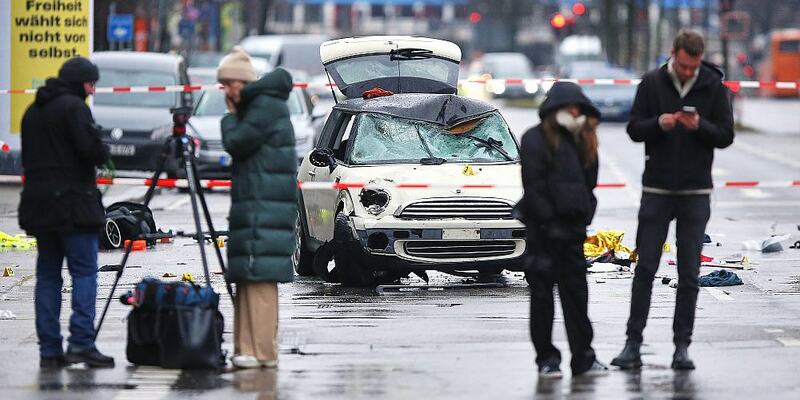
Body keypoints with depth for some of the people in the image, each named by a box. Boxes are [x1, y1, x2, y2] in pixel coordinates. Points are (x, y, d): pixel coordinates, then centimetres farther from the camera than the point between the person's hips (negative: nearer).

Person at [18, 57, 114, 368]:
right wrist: (103, 154, 2)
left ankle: (49, 350, 5)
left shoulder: (33, 111, 17)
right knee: (84, 272, -5)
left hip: (38, 201, 8)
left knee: (47, 275, 8)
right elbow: (91, 149, -17)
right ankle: (81, 343, -14)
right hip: (72, 202, -7)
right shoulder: (74, 106, -9)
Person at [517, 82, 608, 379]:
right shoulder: (536, 139, -5)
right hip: (543, 229, -6)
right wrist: (549, 223, -15)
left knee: (576, 291, 7)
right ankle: (547, 359, 5)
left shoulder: (583, 141, 15)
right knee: (543, 292, 0)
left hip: (572, 228, 6)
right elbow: (533, 187, -11)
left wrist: (583, 218, 5)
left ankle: (583, 357, 10)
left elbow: (588, 184, 18)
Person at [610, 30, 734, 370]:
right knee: (645, 268, 0)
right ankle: (633, 343, 5)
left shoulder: (713, 87, 0)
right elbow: (634, 129, 0)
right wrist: (658, 123, -19)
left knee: (689, 274, 2)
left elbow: (726, 135, 0)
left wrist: (700, 126, -19)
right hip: (656, 189, 0)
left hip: (696, 192, 0)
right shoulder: (652, 83, 0)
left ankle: (682, 346, 8)